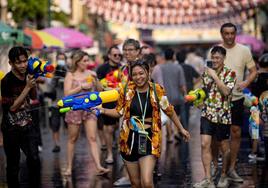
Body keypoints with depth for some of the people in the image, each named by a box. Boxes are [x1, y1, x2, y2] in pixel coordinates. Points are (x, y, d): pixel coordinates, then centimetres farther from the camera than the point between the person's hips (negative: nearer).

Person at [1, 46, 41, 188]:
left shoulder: (27, 75, -1)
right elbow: (12, 107, -19)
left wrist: (33, 83, -6)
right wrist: (27, 87, -22)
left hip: (27, 125, 4)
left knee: (34, 160, -6)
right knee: (13, 165, 5)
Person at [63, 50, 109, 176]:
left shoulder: (90, 73, 6)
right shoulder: (70, 75, -2)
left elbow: (99, 90, 7)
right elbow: (67, 94, -10)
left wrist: (95, 79, -9)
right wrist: (81, 87, -17)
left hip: (90, 109, 2)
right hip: (75, 109, -2)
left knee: (92, 138, -6)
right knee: (72, 139, 8)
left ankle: (99, 167, -14)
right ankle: (69, 167, 18)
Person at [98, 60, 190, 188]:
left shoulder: (157, 90, -4)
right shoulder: (126, 90, -1)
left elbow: (169, 110, 9)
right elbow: (119, 112, 12)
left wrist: (181, 129, 17)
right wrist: (102, 110, -4)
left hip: (149, 140, -2)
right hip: (130, 139, 2)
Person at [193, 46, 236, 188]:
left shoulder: (230, 74, -6)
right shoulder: (206, 72, 9)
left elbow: (226, 91, -21)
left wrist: (215, 76, -20)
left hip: (222, 115, -4)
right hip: (207, 113, 4)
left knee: (224, 146, 8)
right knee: (205, 144, -8)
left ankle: (223, 176, 26)